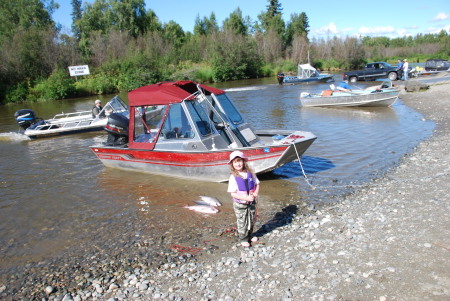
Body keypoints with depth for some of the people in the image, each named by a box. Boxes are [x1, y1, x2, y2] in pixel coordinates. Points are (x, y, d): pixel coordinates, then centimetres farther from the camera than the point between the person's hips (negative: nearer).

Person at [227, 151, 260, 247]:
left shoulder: (250, 173, -5)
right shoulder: (233, 177, -17)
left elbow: (257, 184, 6)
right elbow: (233, 194, -18)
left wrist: (256, 193, -15)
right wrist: (246, 198, -26)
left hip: (252, 202, 4)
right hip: (240, 204, -4)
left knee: (252, 221, 19)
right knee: (242, 223, 8)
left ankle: (250, 236, 42)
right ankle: (243, 239, 29)